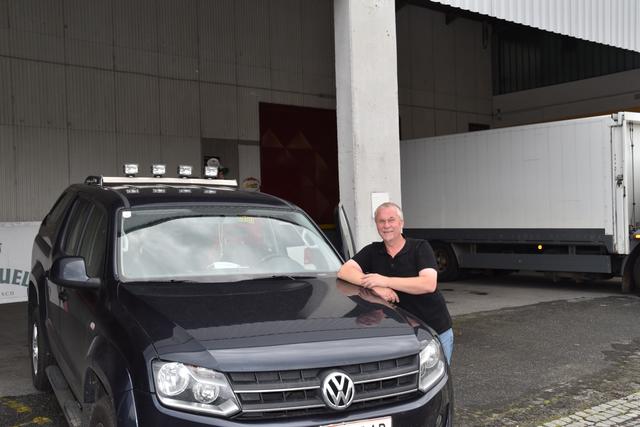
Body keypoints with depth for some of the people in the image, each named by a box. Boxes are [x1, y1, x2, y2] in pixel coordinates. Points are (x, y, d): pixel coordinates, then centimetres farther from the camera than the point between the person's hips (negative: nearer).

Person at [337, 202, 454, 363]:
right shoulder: (372, 251, 5)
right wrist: (376, 287, -23)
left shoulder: (420, 247, -7)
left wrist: (385, 281, -23)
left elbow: (429, 284, -21)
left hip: (436, 329, -2)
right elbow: (344, 271, -8)